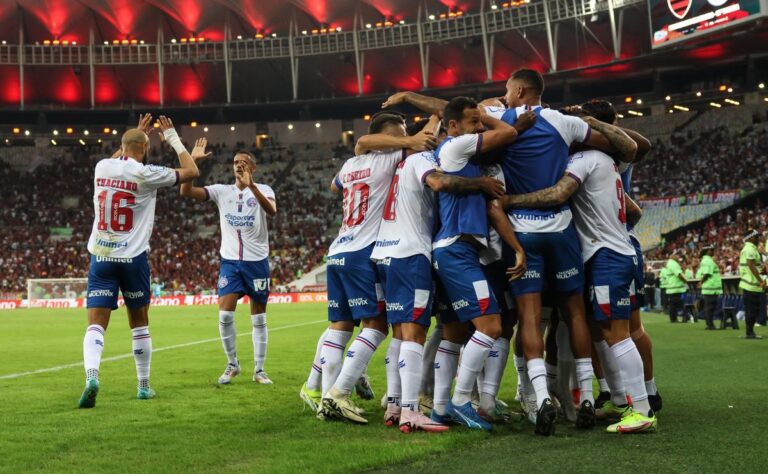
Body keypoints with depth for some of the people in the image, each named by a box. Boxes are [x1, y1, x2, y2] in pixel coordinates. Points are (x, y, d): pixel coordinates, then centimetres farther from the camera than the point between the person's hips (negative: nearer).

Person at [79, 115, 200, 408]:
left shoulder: (102, 167, 4)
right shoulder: (146, 174, -9)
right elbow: (191, 172, 3)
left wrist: (136, 134, 37)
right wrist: (173, 139, 13)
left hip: (100, 256, 2)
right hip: (133, 257, -2)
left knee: (96, 324, -4)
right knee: (139, 324, 13)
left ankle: (91, 376, -27)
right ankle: (144, 386, 20)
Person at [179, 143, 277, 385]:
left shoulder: (263, 190, -3)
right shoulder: (222, 191, 4)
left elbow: (272, 211, -26)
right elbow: (186, 191, -8)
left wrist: (251, 186, -39)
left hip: (257, 260, -1)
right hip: (230, 261, 2)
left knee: (258, 318, 4)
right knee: (225, 314, -8)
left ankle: (259, 369, 14)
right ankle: (232, 365, 11)